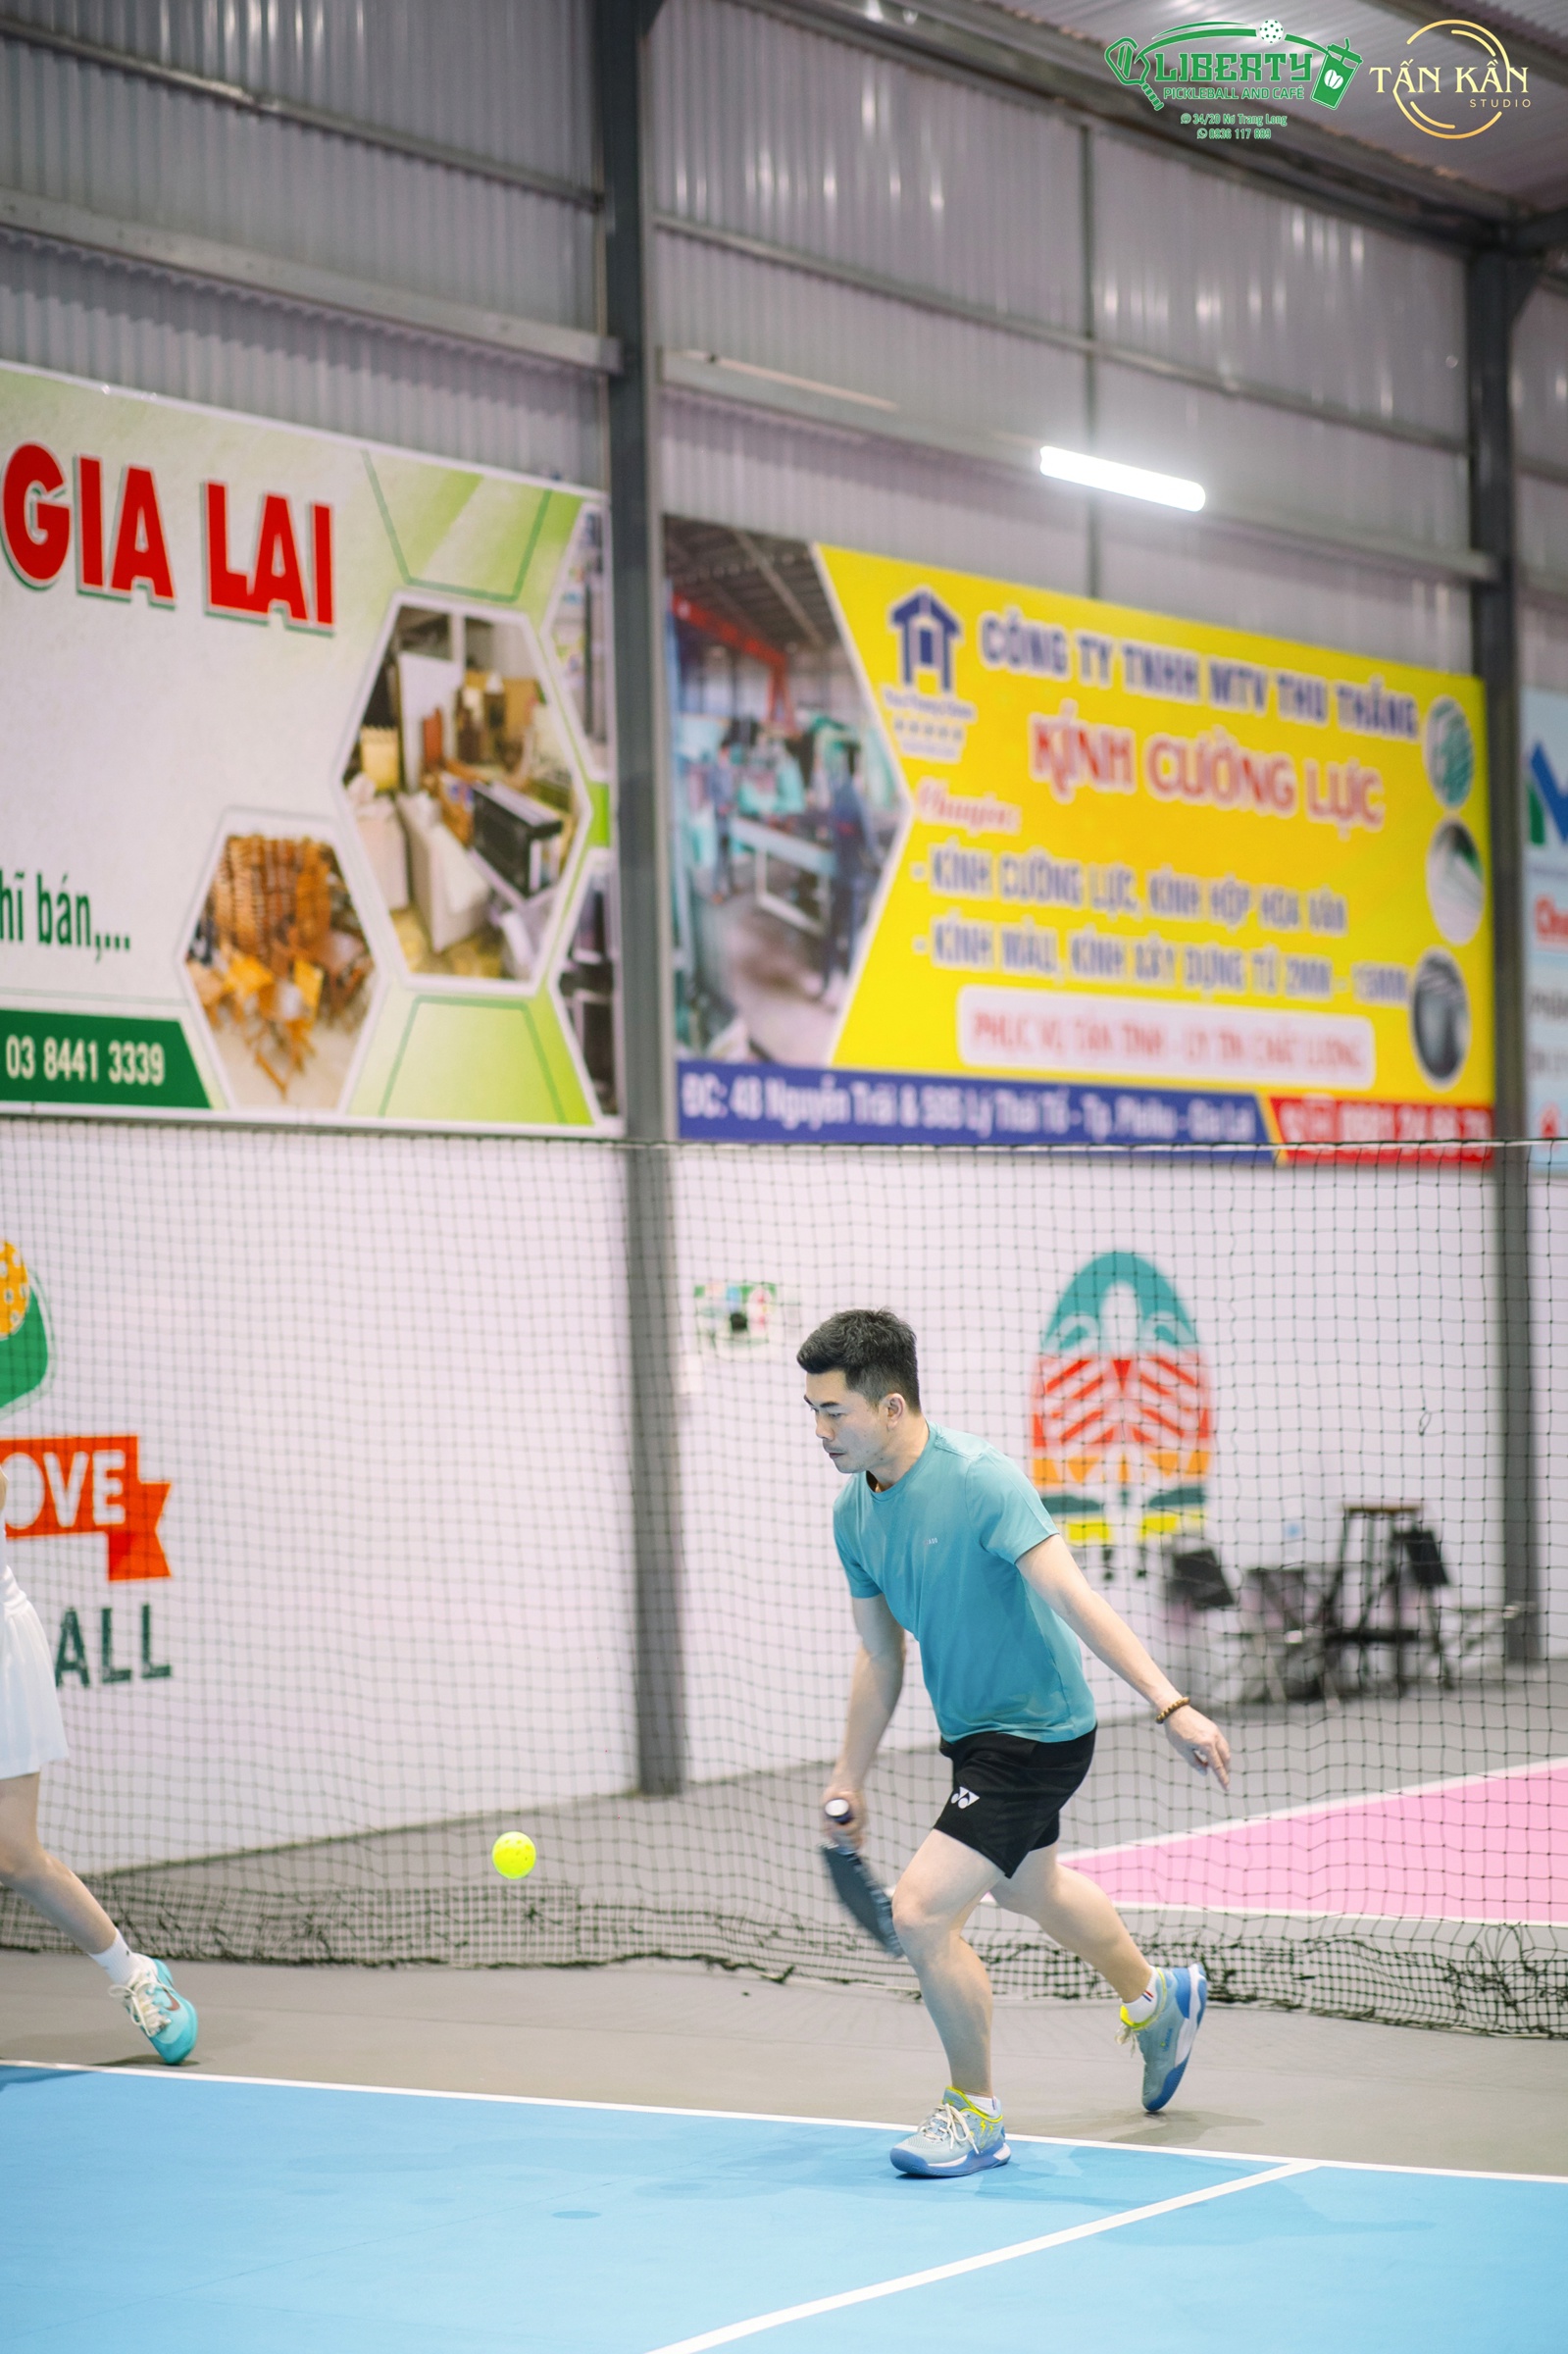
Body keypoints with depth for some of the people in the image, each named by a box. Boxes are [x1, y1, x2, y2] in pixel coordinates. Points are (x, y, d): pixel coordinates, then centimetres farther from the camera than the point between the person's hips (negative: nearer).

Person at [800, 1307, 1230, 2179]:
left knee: (923, 1913, -16)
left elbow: (1072, 1597, -34)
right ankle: (1158, 2000, 58)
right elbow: (880, 1654, 10)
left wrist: (1172, 1705, -42)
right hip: (974, 1730, 9)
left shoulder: (979, 1481, -25)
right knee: (1032, 1887, 30)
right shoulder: (855, 1511, -1)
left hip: (1037, 1731, -9)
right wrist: (850, 1778, 12)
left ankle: (977, 2114, 5)